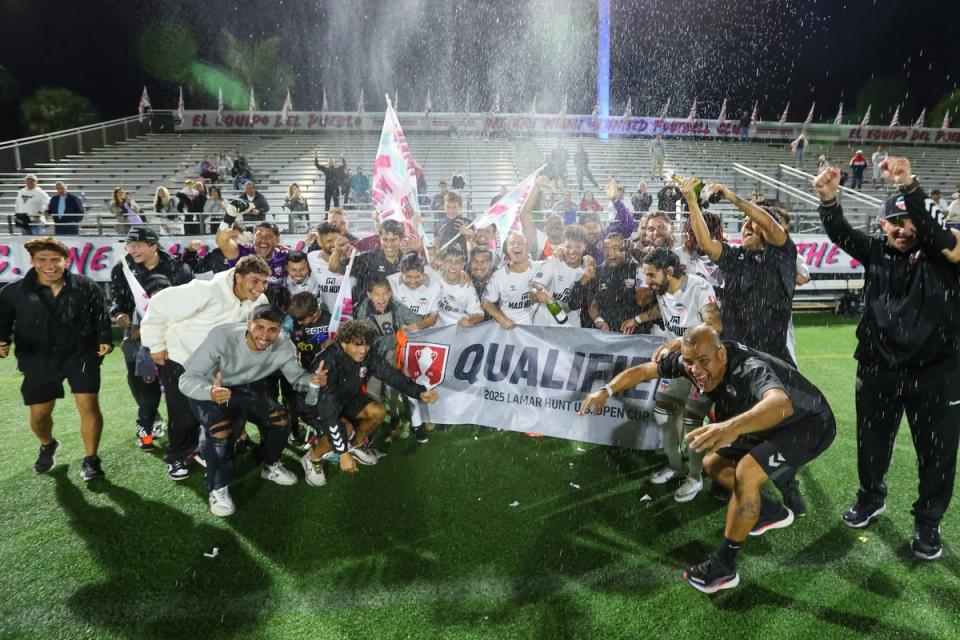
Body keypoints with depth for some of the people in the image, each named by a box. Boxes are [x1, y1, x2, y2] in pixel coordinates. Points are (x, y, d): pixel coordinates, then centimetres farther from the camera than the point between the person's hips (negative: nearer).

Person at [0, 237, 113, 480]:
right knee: (39, 413, 11)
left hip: (81, 355, -1)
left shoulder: (85, 286, -6)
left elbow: (100, 315, 6)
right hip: (39, 361, 2)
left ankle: (90, 459, 8)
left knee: (88, 404, -9)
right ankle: (47, 445, 45)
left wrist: (104, 339, -3)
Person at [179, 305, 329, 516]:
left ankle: (270, 466, 15)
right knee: (221, 431, -29)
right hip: (207, 390, -4)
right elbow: (187, 379, -31)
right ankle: (218, 487, -5)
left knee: (280, 418, -14)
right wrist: (210, 392, -54)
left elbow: (296, 376, -8)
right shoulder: (221, 337, -34)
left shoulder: (283, 345, -21)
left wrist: (313, 380, -33)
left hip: (247, 387, 4)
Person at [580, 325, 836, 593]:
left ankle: (724, 567, -10)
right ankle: (772, 513, 30)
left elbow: (781, 405, -62)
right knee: (713, 465, 7)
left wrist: (732, 427, -80)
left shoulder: (751, 369, -40)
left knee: (746, 472, -26)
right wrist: (607, 390, -22)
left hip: (809, 425, -8)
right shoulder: (692, 360, -18)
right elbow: (644, 370, -7)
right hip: (766, 427, 8)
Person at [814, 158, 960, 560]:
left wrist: (909, 186, -41)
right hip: (878, 372, 2)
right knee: (871, 445, 17)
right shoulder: (877, 253, 1)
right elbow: (840, 233, -12)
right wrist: (828, 198, -32)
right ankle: (871, 498, 43)